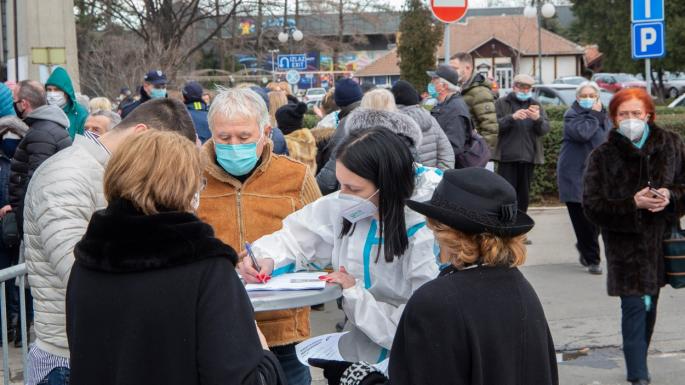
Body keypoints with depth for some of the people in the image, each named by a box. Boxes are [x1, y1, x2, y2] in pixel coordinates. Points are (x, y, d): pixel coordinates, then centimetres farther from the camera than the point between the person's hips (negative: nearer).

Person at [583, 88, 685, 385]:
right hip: (625, 242, -3)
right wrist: (633, 203, -22)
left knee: (649, 305, 14)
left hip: (660, 238, 3)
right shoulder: (602, 156, -6)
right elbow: (592, 205, -10)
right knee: (634, 307, -9)